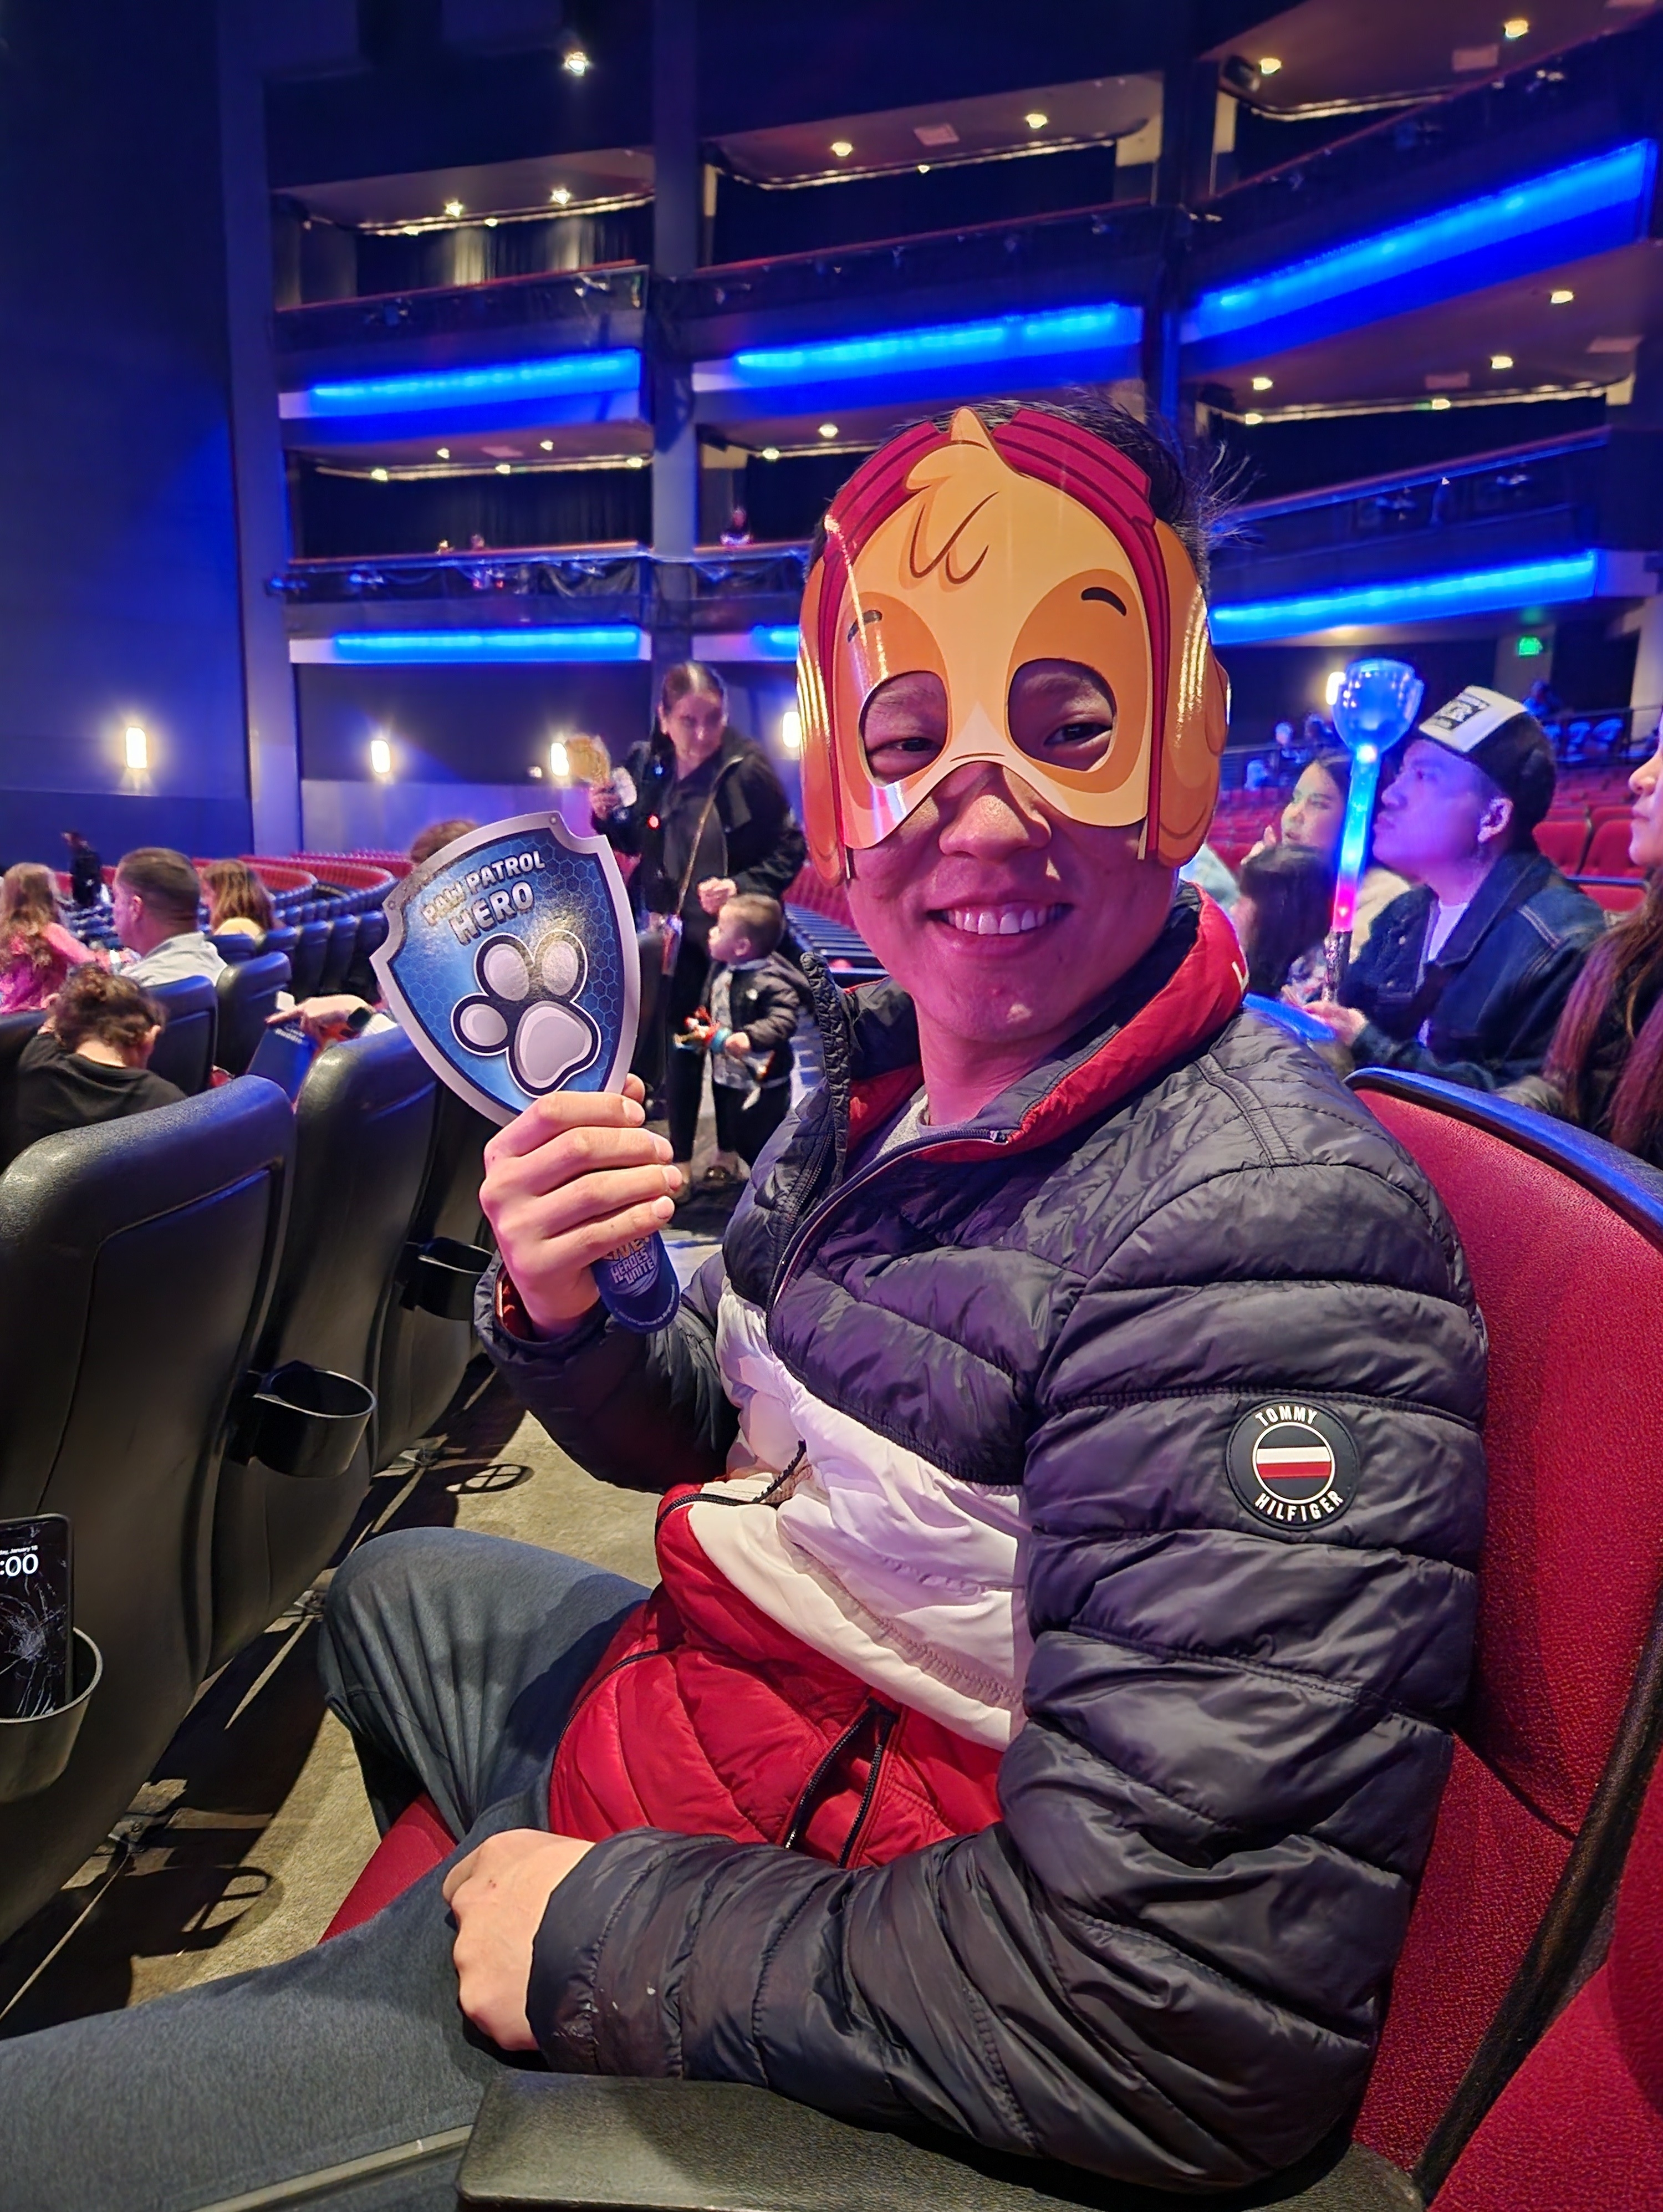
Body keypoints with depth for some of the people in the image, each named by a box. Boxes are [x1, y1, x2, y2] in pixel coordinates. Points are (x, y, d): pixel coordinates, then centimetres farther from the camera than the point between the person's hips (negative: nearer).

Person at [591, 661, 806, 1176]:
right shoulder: (646, 765, -3)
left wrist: (742, 888, -25)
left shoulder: (747, 769, -17)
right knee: (678, 1043, 12)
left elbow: (789, 850, -12)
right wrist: (608, 817, -9)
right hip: (675, 931, 4)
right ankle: (680, 1160, 26)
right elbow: (636, 843, 10)